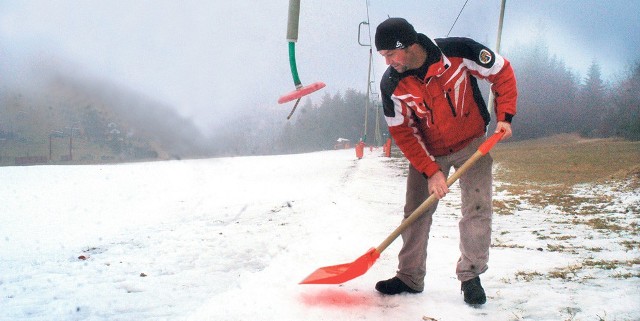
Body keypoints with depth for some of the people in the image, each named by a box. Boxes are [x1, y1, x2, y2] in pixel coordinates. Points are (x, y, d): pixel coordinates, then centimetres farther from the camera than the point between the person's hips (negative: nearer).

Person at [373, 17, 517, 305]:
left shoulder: (459, 51, -25)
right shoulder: (391, 84, -19)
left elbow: (502, 72, -10)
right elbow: (402, 133, -12)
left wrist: (504, 116, -18)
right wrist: (430, 171, -19)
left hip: (472, 143, -2)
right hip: (427, 151, 2)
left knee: (477, 207, -8)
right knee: (416, 212, 1)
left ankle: (470, 276, 7)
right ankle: (410, 277, 15)